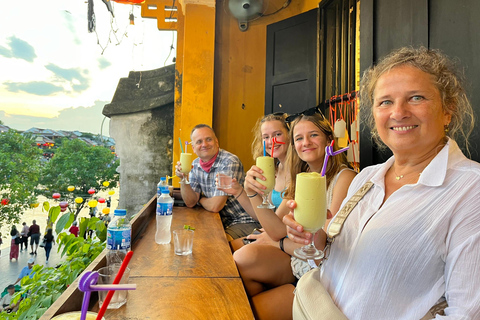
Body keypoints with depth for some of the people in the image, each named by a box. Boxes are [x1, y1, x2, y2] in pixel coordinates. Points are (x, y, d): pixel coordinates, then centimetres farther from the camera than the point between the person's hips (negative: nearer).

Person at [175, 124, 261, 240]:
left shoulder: (229, 162, -21)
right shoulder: (195, 165, 3)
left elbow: (215, 206, -22)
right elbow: (190, 202, 1)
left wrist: (200, 199, -1)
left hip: (244, 222, -7)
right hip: (221, 221, 7)